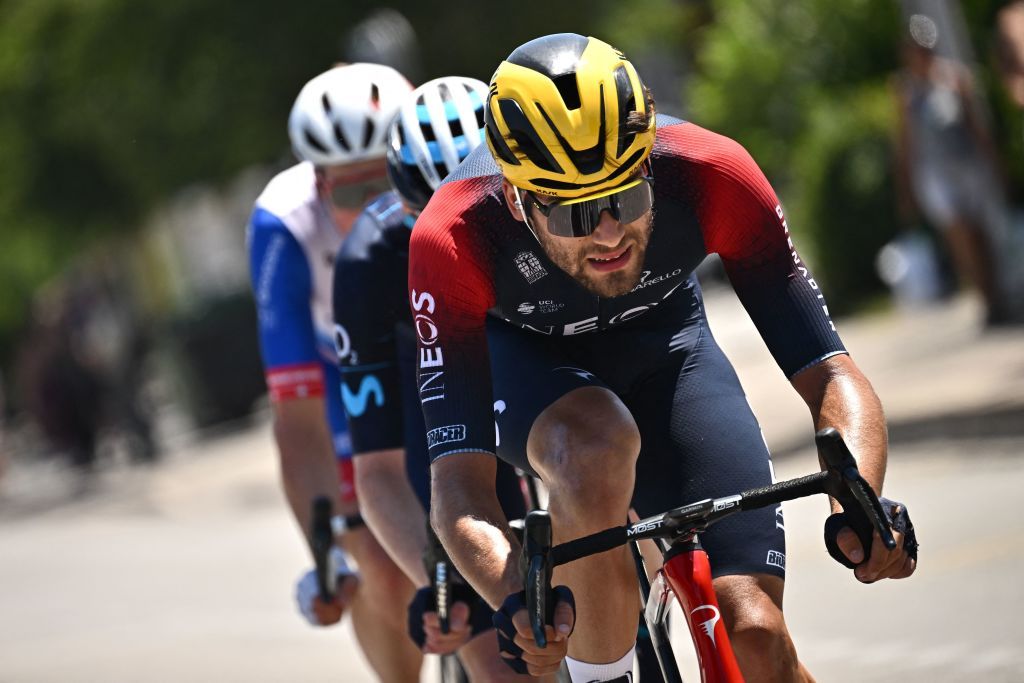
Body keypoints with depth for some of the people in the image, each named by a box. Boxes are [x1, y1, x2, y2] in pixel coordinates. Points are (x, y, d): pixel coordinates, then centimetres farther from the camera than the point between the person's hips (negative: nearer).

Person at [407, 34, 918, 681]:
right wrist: (517, 602, -57)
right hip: (526, 360, -1)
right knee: (597, 448, -39)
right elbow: (459, 480, -38)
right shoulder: (454, 239, -36)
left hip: (665, 346, 2)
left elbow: (828, 371, -29)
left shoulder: (711, 175, -33)